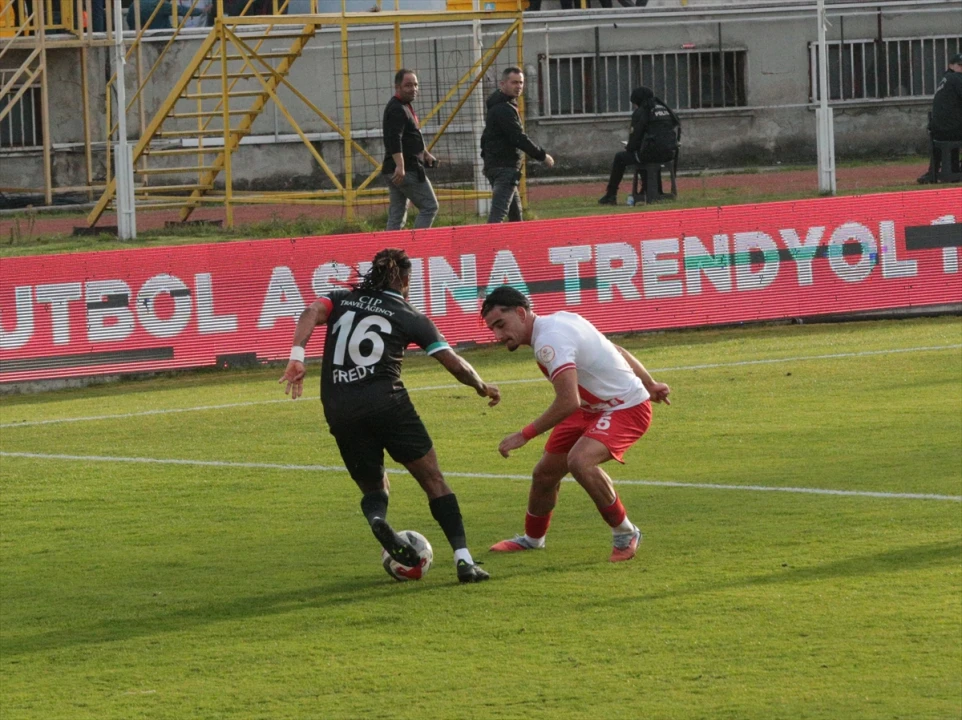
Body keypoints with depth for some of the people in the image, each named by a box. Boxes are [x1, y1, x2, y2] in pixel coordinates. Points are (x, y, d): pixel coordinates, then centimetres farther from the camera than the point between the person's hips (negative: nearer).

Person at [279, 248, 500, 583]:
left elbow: (311, 313, -3)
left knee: (373, 486, 18)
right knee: (433, 480, 5)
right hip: (386, 401, -3)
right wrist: (482, 387, 25)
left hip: (339, 410, 3)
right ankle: (463, 558, -7)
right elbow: (455, 364, 8)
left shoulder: (341, 300, 18)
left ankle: (376, 518, -18)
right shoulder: (411, 318, 10)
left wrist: (297, 356, -12)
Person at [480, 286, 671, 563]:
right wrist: (649, 385, 24)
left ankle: (625, 534, -15)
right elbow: (618, 351, 13)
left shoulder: (549, 340, -29)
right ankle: (532, 538, 40)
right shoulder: (560, 320, 2)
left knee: (580, 461, -34)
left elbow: (568, 403, -37)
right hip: (592, 408, 10)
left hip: (626, 408, -10)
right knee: (545, 473, 13)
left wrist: (524, 435, -29)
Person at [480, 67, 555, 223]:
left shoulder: (505, 105, 18)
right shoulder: (504, 109, -16)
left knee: (515, 212, 20)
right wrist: (542, 156, -12)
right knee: (499, 211, -22)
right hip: (504, 168, -11)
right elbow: (519, 139, -20)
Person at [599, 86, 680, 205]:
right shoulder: (664, 108, 18)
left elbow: (636, 136, -8)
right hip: (668, 154, 7)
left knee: (619, 158, 12)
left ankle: (611, 195, 12)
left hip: (652, 152, -7)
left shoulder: (640, 112, -4)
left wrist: (629, 148, 14)